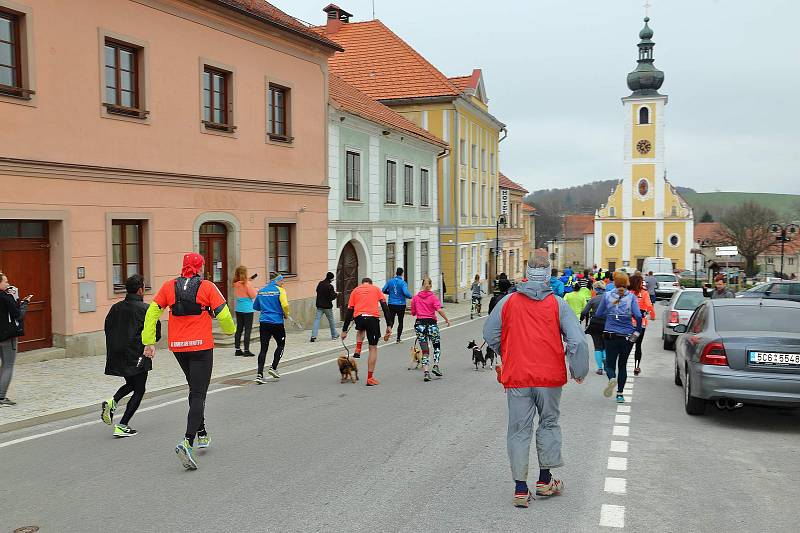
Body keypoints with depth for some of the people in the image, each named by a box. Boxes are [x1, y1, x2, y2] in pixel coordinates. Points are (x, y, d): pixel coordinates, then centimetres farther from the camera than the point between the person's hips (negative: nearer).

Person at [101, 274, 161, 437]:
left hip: (116, 355, 6)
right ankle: (122, 426, 1)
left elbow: (107, 329, 9)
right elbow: (156, 335, -10)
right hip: (137, 356, -6)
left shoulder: (115, 308, 5)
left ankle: (112, 402, -1)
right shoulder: (146, 309, -11)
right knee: (139, 391, 6)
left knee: (131, 384, 26)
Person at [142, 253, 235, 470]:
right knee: (198, 394, -3)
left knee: (195, 389, 24)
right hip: (201, 346, -5)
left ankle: (202, 434, 33)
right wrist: (230, 330, 12)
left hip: (177, 347, 5)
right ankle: (187, 442, -19)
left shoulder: (168, 286, 4)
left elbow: (151, 312, 1)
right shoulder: (207, 287, -7)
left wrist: (149, 342, 3)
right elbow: (223, 314, -9)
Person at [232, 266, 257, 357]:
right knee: (248, 330, -1)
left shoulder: (236, 284, 3)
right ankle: (246, 350, -2)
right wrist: (254, 289, 7)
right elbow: (253, 295, -12)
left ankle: (237, 350, 15)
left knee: (239, 329, 12)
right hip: (247, 309, -6)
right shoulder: (247, 284, -14)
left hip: (238, 309, 6)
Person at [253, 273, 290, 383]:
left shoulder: (261, 291, 9)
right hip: (277, 323, -4)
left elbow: (255, 306, 16)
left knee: (263, 348, 5)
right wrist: (286, 314, 0)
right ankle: (273, 368, 9)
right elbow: (285, 305, -18)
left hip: (263, 323, 4)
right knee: (280, 344, 17)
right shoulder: (279, 290, -7)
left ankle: (259, 374, -2)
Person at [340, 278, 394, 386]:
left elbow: (349, 311, 17)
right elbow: (385, 307, 8)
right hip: (373, 318, -2)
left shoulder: (355, 290, 21)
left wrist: (344, 330, 21)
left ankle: (358, 350, 15)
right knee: (373, 348, 10)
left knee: (361, 330, 39)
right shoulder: (376, 289, 19)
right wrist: (389, 326, 6)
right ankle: (370, 378, 11)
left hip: (358, 317, 2)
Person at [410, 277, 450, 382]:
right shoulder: (433, 297, -4)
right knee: (437, 346, 18)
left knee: (425, 350, 6)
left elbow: (413, 312, 8)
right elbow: (439, 310, -16)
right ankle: (436, 366, 4)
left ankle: (425, 371, -4)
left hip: (419, 323, 2)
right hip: (431, 323, -2)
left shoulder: (415, 297, 4)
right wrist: (446, 319, -6)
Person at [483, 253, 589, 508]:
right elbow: (577, 340, -8)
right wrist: (579, 371, 4)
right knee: (549, 424, 19)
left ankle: (520, 489, 11)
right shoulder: (557, 304, -3)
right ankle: (545, 480, 27)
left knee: (519, 430, 8)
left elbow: (490, 334, 5)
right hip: (550, 377, 0)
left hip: (517, 377, 0)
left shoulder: (508, 302, -1)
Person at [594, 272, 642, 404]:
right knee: (623, 365, 15)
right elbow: (638, 316, -15)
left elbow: (599, 314, 3)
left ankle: (612, 378, -24)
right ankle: (620, 394, 13)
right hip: (627, 336, 1)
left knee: (610, 363, 9)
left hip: (610, 335, 0)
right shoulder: (631, 297, -4)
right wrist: (638, 330, -1)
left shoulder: (607, 295, -2)